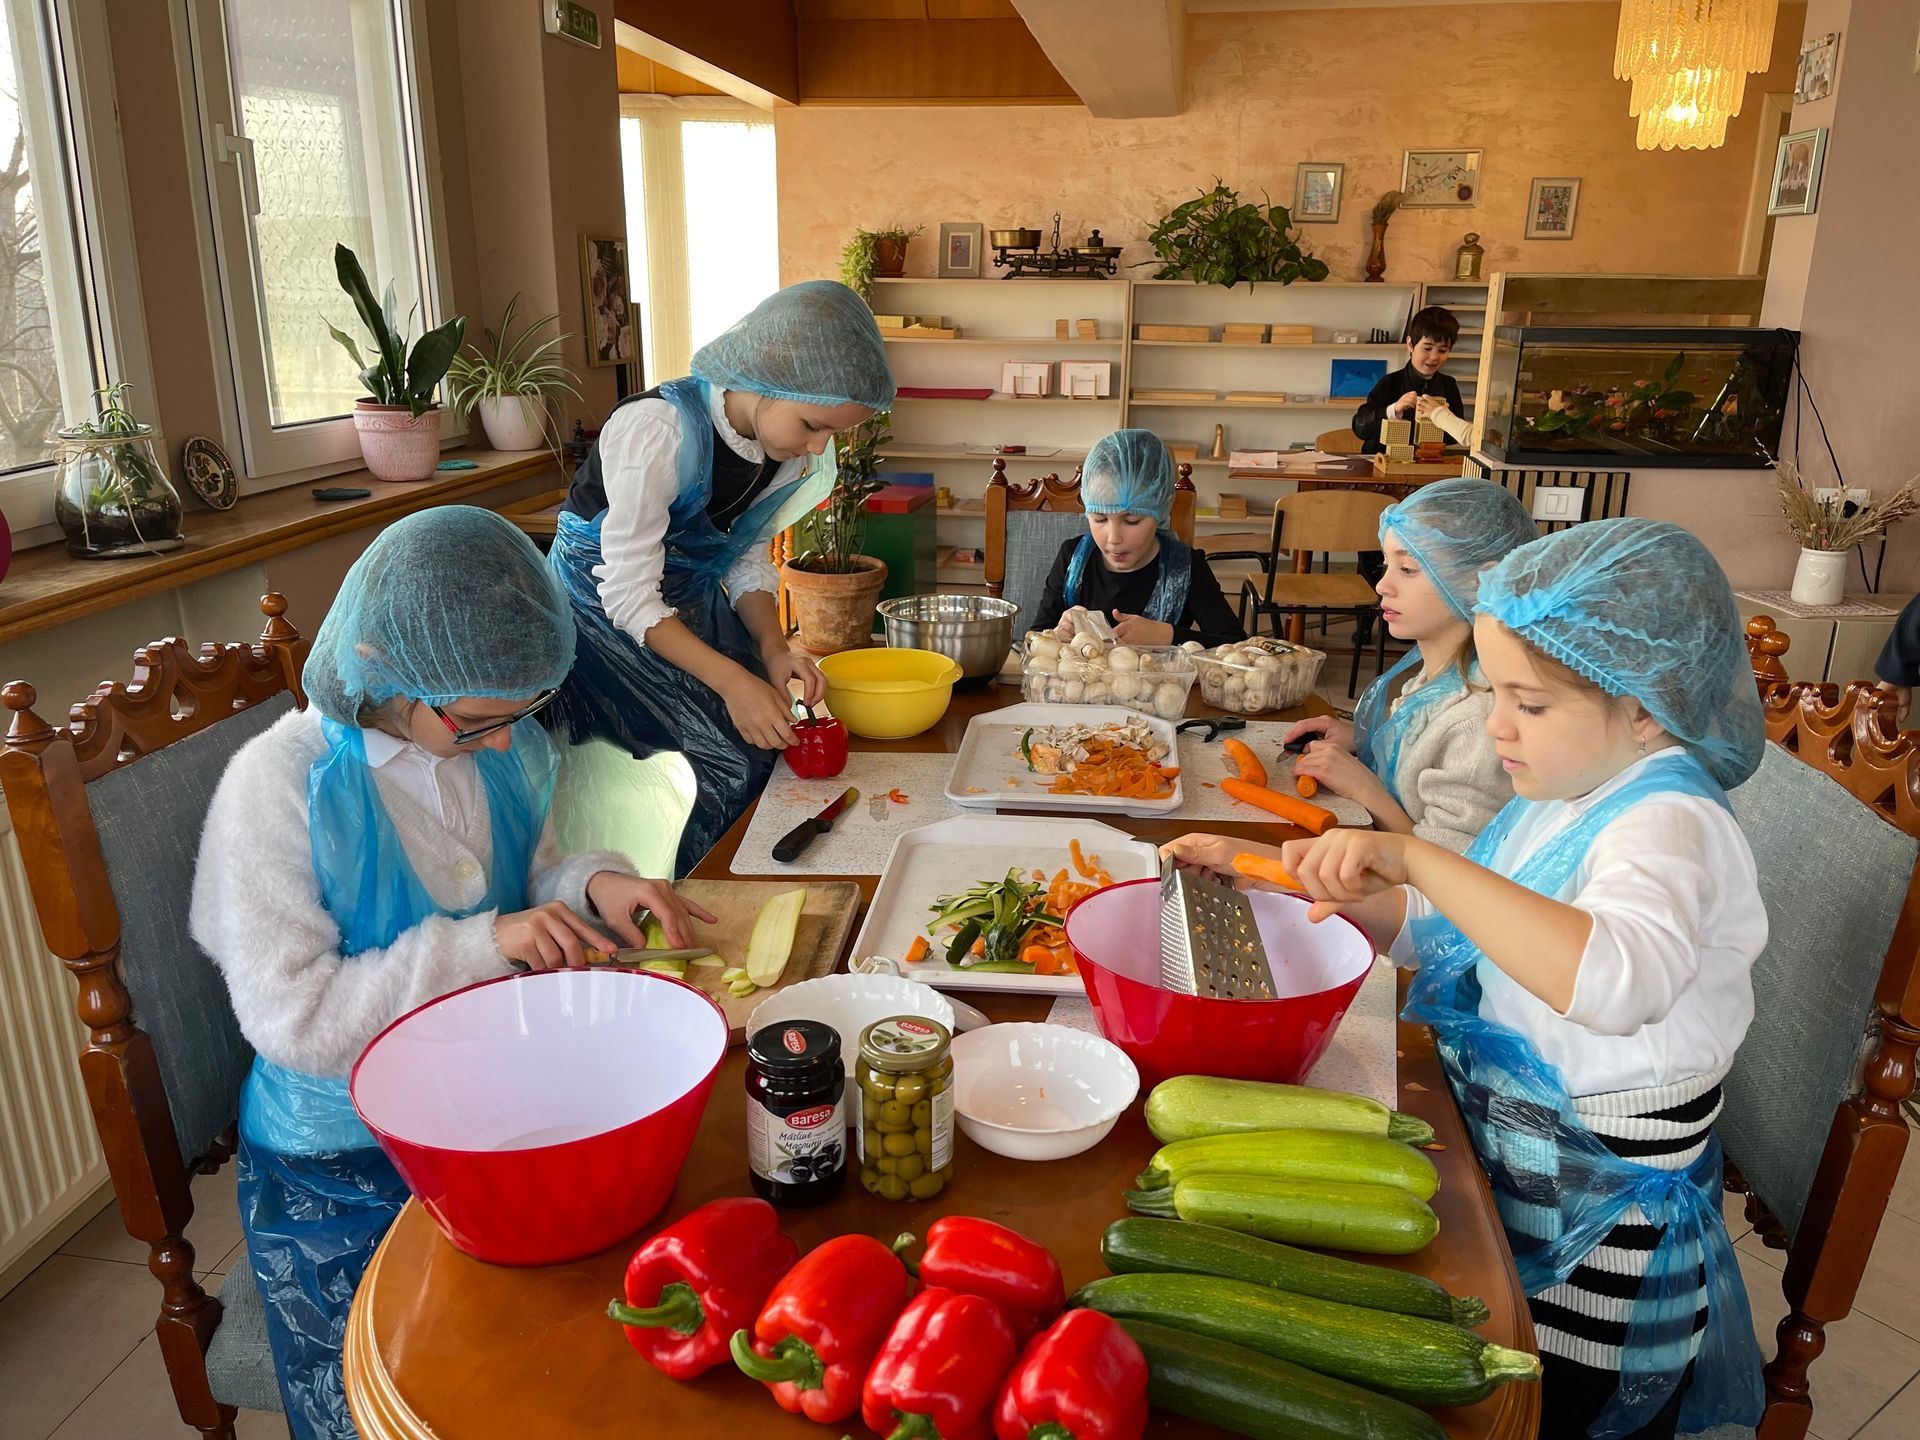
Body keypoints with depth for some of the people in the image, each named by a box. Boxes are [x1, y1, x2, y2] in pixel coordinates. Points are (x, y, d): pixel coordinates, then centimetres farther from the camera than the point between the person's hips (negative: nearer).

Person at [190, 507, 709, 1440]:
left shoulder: (500, 743, -5)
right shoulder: (279, 786, -20)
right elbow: (290, 1020, -21)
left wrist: (590, 885, -11)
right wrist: (480, 946, -27)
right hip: (346, 1164, -4)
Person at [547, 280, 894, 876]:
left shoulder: (792, 450, -5)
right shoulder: (656, 429, -28)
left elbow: (747, 561, 6)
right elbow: (629, 593, -25)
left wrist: (774, 653, -11)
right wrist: (733, 681, -31)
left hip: (694, 606, 7)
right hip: (602, 614, -7)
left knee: (779, 734, -6)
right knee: (732, 762, -18)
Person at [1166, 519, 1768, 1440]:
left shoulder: (1668, 826, -27)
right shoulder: (1565, 796, 1)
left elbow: (1621, 979, -49)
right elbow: (1443, 930, 10)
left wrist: (1416, 859, -49)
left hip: (1593, 1233, -7)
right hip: (1507, 1142, 8)